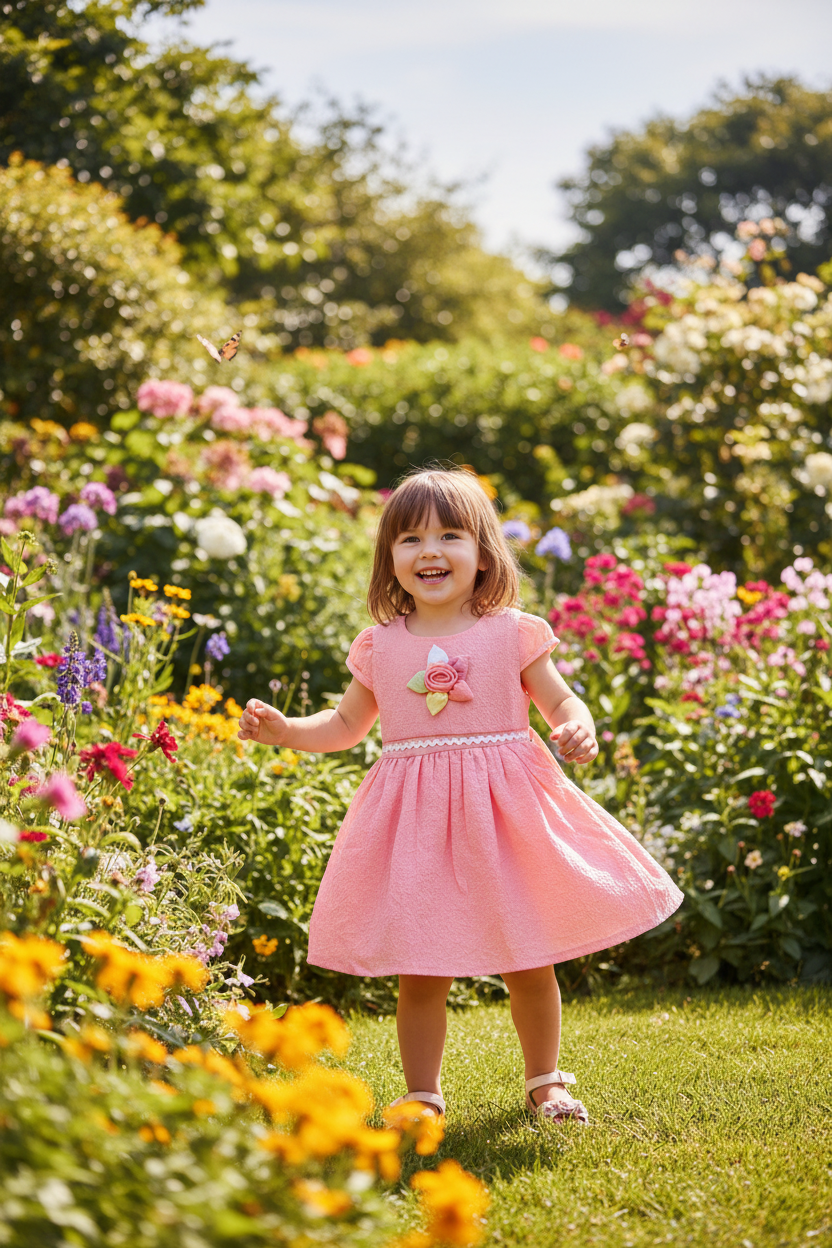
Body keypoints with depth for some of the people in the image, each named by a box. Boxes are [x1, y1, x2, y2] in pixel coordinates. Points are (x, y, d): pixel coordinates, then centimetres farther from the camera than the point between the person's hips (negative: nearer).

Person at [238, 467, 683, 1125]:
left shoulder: (512, 633, -1)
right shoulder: (381, 645, 5)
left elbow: (563, 703, 3)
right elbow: (347, 723, 17)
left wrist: (579, 730, -19)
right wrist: (284, 730, 3)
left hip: (504, 809, -1)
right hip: (413, 817, 1)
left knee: (529, 964, 9)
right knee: (419, 972, 1)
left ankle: (544, 1081, 30)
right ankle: (423, 1095, 16)